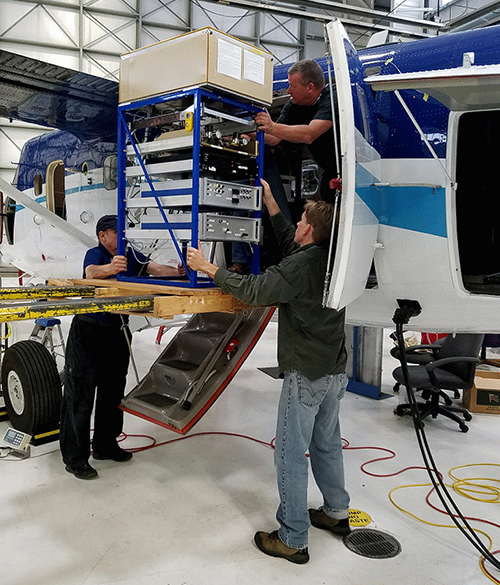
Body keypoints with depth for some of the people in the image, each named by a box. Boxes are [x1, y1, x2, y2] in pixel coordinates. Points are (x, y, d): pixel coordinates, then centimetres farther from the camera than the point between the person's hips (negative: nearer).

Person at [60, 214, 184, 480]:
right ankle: (75, 458, 7)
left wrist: (177, 271, -26)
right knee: (80, 393, -3)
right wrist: (111, 268, -54)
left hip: (117, 331, 7)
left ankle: (105, 445, 32)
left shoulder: (131, 255, 6)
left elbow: (155, 268, -6)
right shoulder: (95, 254, -10)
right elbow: (91, 273, -32)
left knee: (113, 389, 16)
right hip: (88, 331, -7)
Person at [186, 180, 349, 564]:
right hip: (335, 370, 9)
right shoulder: (330, 258, 6)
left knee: (291, 454, 2)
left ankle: (293, 540, 14)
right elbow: (289, 241, 21)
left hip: (306, 374, -9)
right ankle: (337, 514, 39)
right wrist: (269, 200, 25)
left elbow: (253, 290, -21)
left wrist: (208, 267, -10)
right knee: (327, 443, 23)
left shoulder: (302, 266, -21)